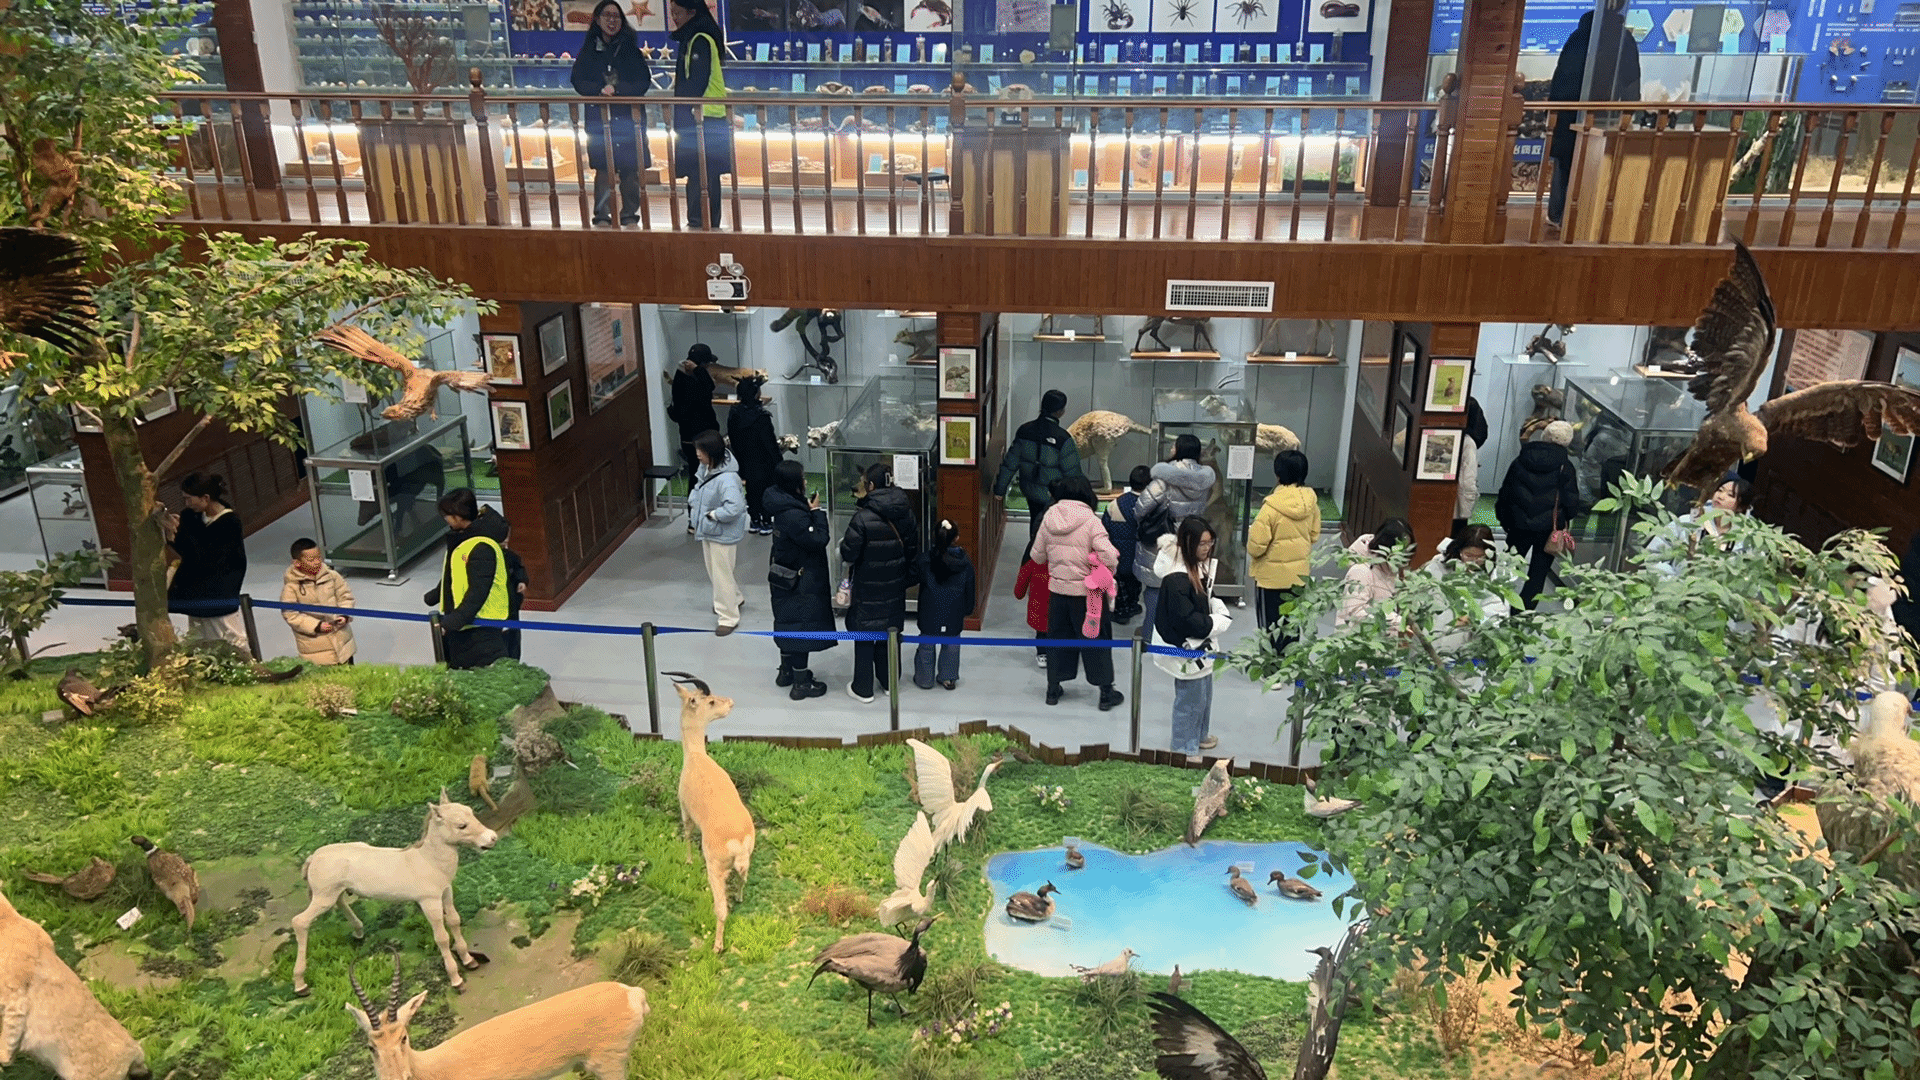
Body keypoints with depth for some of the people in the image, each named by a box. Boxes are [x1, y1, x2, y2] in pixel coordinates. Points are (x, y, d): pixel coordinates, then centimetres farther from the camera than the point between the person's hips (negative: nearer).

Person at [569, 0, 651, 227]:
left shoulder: (630, 48, 6)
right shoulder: (589, 50, 8)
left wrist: (617, 89, -13)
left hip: (629, 116, 0)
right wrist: (601, 90, -15)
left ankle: (630, 215, 10)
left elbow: (644, 81, -1)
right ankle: (602, 215, -2)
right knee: (603, 168, -6)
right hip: (599, 117, 0)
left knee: (631, 169, -1)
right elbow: (579, 81, 3)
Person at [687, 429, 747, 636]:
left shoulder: (727, 478, -31)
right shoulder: (705, 468, -3)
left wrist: (712, 515, -26)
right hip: (708, 529, 9)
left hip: (723, 533, -9)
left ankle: (728, 617, 16)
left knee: (721, 574, 2)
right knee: (713, 570, 25)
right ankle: (733, 599, 47)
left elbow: (734, 507, -38)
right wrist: (693, 504, 0)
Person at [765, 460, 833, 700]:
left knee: (788, 622, 23)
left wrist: (810, 510, 2)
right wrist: (816, 512, -17)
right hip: (801, 583, -10)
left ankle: (787, 671, 40)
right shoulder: (794, 515, -30)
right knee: (802, 628, 2)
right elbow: (818, 540, -25)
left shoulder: (781, 505, 0)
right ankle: (801, 684, 13)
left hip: (785, 578, 10)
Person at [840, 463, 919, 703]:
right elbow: (913, 549, 5)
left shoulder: (863, 518, -23)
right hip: (895, 587, 5)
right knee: (890, 631, 20)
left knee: (864, 637, 9)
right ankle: (889, 681, 33)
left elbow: (848, 554, -18)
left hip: (867, 589, -5)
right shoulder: (906, 514, -5)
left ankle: (863, 689, 19)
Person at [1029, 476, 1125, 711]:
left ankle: (1053, 689, 25)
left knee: (1058, 638, 17)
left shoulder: (1049, 518, -3)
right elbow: (1109, 557, -21)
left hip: (1057, 589, 4)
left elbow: (1037, 556, 4)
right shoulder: (1091, 521, -16)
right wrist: (1110, 568, 0)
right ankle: (1106, 692, 17)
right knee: (1096, 639, 9)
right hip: (1087, 592, -3)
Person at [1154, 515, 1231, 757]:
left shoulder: (1199, 567, 2)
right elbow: (1186, 619, -28)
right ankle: (1184, 748, 20)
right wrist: (1217, 623, -15)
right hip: (1185, 648, -10)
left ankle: (1199, 735, 45)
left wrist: (1217, 608, -3)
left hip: (1200, 646, 10)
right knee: (1190, 700, 3)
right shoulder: (1176, 578, -28)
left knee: (1204, 694, 25)